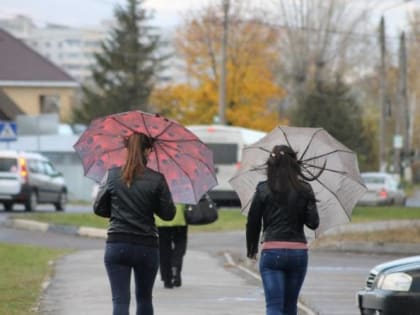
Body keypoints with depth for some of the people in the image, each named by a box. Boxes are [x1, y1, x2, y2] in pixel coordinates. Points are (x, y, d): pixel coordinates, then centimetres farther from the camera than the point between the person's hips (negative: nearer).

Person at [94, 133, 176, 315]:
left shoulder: (112, 175, -2)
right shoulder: (157, 180, -7)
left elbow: (98, 208, 7)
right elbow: (168, 214, -1)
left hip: (116, 245, 0)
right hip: (147, 248, 0)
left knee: (120, 300, -3)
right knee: (144, 299, 19)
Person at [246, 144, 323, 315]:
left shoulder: (264, 190, -2)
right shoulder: (304, 190, 1)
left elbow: (252, 222, 3)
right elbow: (313, 223, -2)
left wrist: (251, 248, 19)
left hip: (272, 251, -3)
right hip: (299, 251, 3)